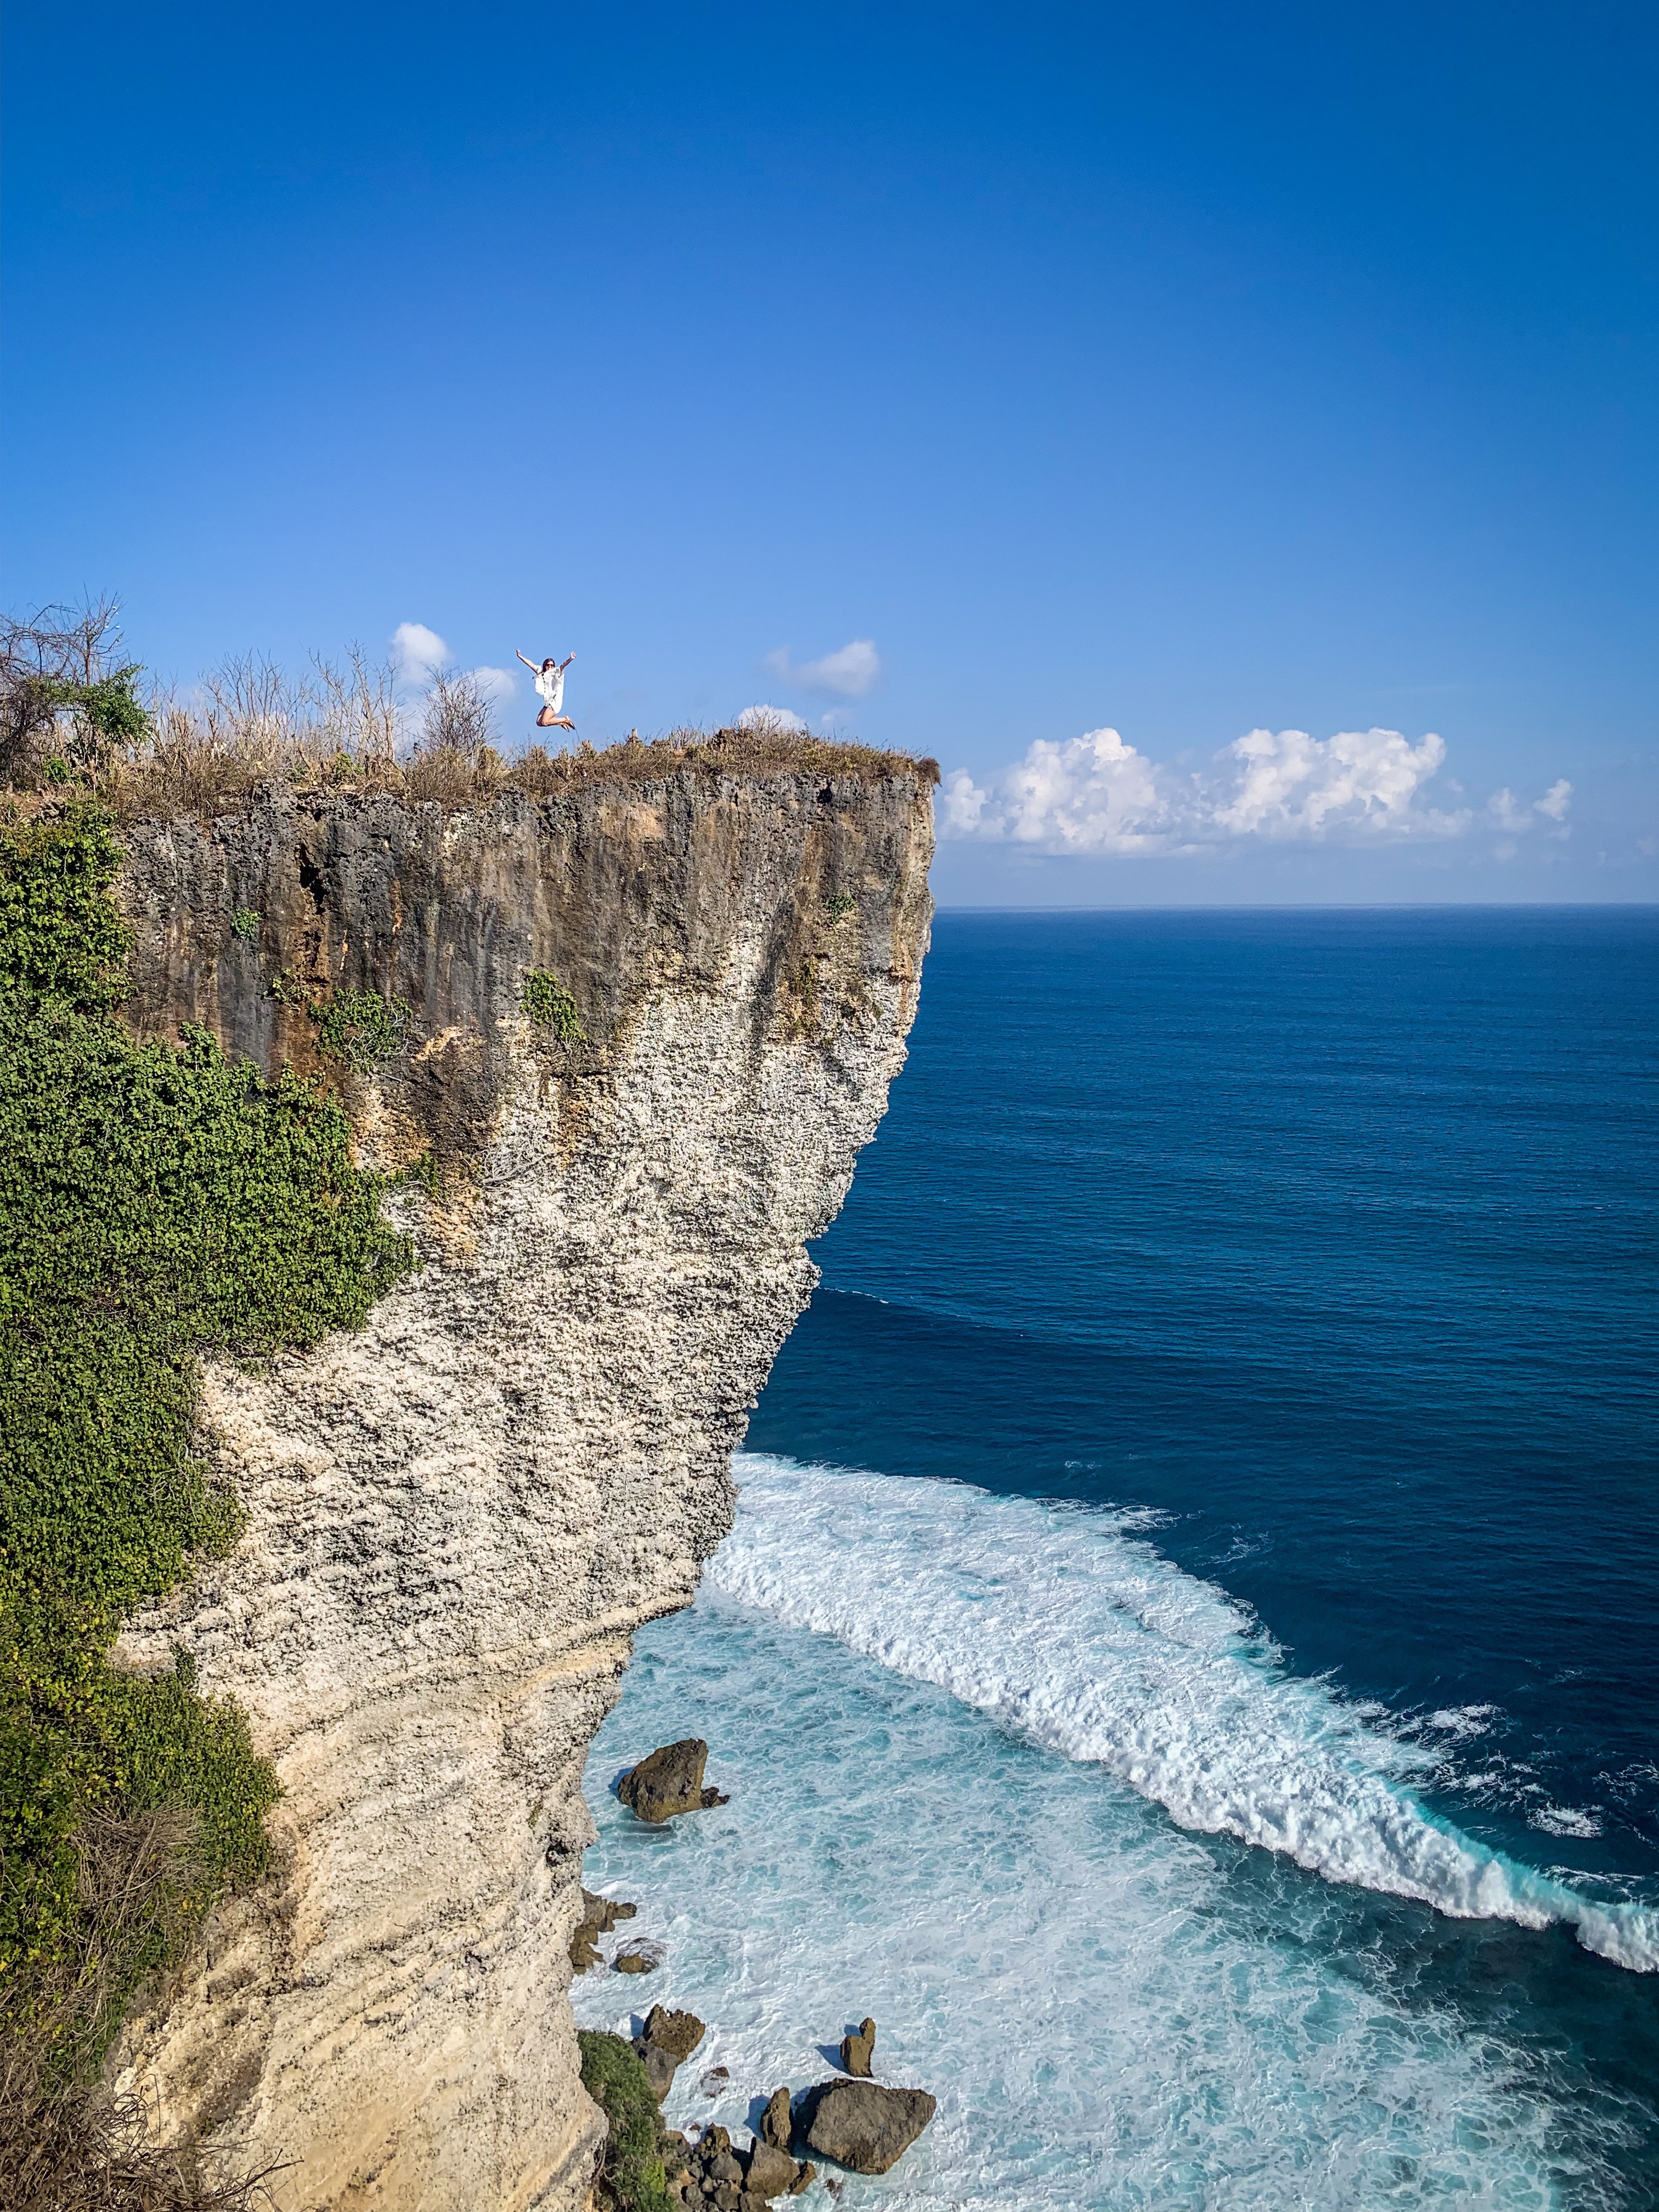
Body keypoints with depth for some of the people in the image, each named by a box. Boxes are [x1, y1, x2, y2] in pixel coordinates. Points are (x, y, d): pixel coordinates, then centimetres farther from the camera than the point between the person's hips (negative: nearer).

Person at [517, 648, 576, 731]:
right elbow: (531, 664, 23)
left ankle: (566, 720, 0)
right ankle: (561, 723, 13)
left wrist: (570, 659, -37)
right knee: (539, 723, 3)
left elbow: (563, 665, -19)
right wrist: (520, 656, 27)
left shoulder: (555, 673, -2)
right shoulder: (541, 673, 15)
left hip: (555, 701, -8)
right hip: (548, 703, 8)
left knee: (545, 722, -16)